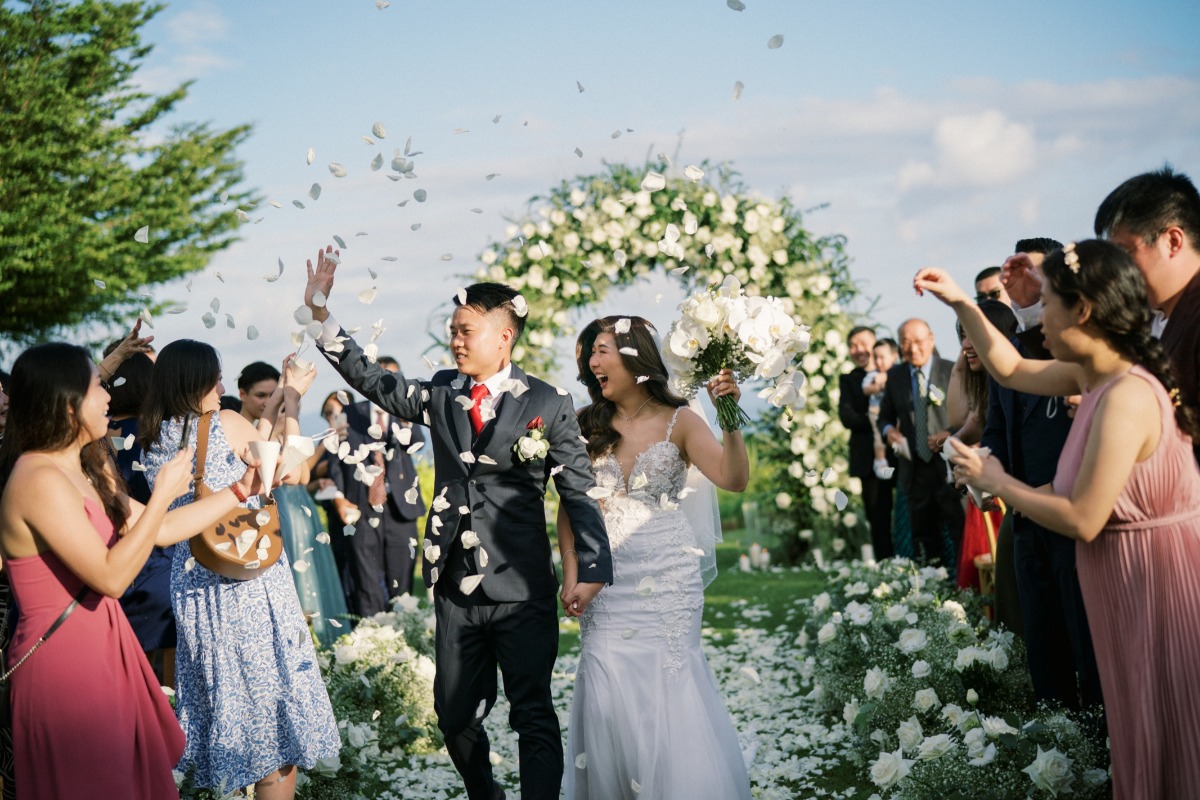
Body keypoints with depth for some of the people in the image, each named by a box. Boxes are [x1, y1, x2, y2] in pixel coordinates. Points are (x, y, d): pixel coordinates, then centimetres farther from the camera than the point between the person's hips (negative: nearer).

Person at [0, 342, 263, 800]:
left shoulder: (88, 470, 9)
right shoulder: (40, 481, -21)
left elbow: (162, 530, 13)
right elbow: (112, 577, -24)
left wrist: (242, 490, 11)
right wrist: (164, 493, -19)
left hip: (102, 646, 9)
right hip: (63, 657, -9)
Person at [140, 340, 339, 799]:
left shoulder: (155, 441, 5)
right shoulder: (224, 424, -13)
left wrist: (278, 400, 17)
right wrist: (293, 401, 7)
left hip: (191, 580, 6)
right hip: (250, 580, -6)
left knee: (224, 690, 18)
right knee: (269, 692, 4)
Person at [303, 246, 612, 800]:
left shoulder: (547, 405, -6)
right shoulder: (441, 393, 7)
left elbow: (579, 492, -6)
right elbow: (371, 379, 9)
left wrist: (593, 568, -15)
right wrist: (321, 313, 0)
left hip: (523, 591, -5)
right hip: (456, 589, 5)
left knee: (534, 718, -1)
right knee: (455, 716, 13)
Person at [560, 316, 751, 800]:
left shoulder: (678, 422, -1)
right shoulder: (586, 426, 6)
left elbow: (734, 479, -14)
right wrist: (570, 574, 0)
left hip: (667, 578, -2)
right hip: (605, 578, 2)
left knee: (669, 687, -3)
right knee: (607, 693, 0)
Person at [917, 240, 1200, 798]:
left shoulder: (1126, 397, -25)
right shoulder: (1096, 375, 2)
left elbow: (1082, 520, -24)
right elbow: (1010, 370, 19)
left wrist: (995, 482, -11)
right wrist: (961, 304, 9)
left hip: (1155, 581, -9)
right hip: (1126, 578, 9)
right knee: (1144, 735, 19)